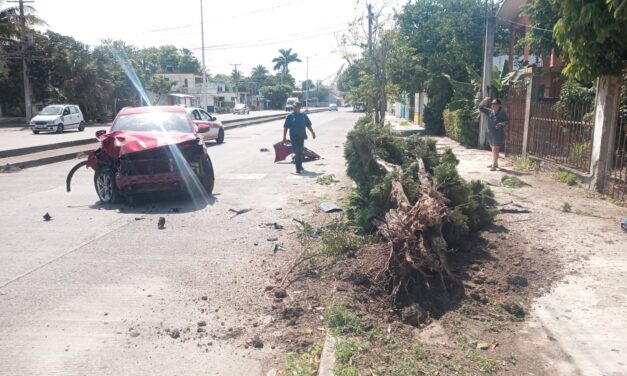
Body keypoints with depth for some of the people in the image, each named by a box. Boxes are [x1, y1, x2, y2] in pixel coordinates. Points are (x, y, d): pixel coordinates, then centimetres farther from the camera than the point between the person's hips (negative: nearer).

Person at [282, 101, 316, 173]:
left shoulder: (304, 115, 8)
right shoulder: (290, 116, -1)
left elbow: (308, 125, 15)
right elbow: (285, 127, -2)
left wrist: (312, 132, 11)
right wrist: (284, 138, -6)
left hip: (302, 137, 3)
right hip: (294, 137, -3)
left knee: (301, 152, 13)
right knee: (297, 152, -7)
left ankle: (300, 166, 29)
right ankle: (298, 168, -3)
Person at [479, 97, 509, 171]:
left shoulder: (502, 112, -8)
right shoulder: (489, 111, 9)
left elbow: (507, 121, -10)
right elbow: (481, 107, 10)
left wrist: (501, 124, -30)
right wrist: (484, 100, -5)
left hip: (498, 134, -7)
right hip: (490, 133, 7)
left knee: (495, 149, -11)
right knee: (493, 149, 15)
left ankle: (494, 166, -12)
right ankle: (495, 164, 28)